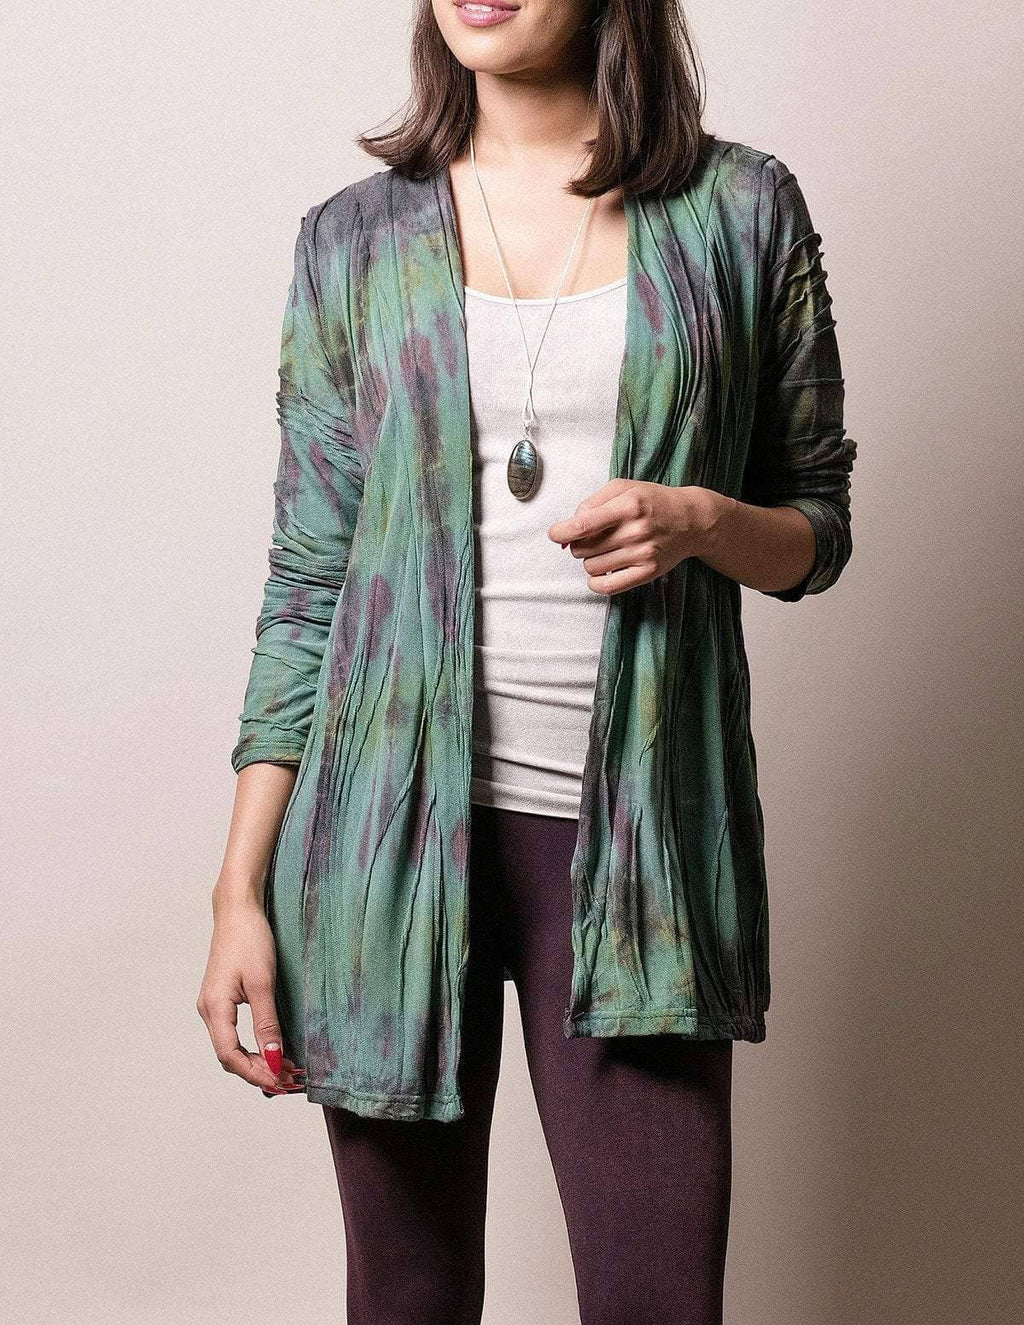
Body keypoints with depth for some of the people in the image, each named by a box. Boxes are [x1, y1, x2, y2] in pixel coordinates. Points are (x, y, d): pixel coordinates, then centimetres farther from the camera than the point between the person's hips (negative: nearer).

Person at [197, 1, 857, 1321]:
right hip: (395, 819, 1)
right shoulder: (354, 240, 7)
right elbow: (307, 580, 6)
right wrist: (240, 890, 1)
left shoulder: (742, 210, 5)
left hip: (635, 828, -1)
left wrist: (701, 521, -12)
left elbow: (818, 527, 12)